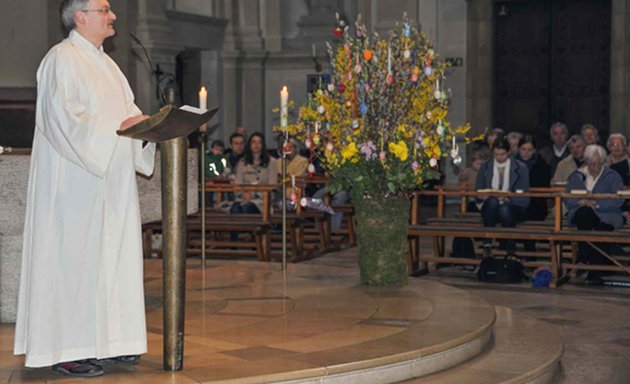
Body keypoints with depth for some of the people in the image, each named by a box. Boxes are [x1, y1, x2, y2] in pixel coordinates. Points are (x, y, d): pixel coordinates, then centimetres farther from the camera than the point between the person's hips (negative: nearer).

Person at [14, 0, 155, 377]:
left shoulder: (105, 63, 21)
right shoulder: (62, 59, -8)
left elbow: (125, 110, 22)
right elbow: (64, 115, -19)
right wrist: (115, 128, -23)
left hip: (112, 179, 9)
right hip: (76, 180, -9)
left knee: (114, 255, 8)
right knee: (76, 256, -7)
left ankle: (106, 340, 15)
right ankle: (67, 349, -3)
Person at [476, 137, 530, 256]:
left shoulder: (520, 168, 6)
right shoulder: (485, 167, 13)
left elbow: (523, 196, 1)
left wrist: (508, 198, -19)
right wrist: (490, 195, -14)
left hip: (512, 207, -1)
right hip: (490, 208, 1)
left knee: (504, 209, -38)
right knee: (492, 201, -36)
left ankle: (510, 248, -21)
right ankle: (487, 243, -33)